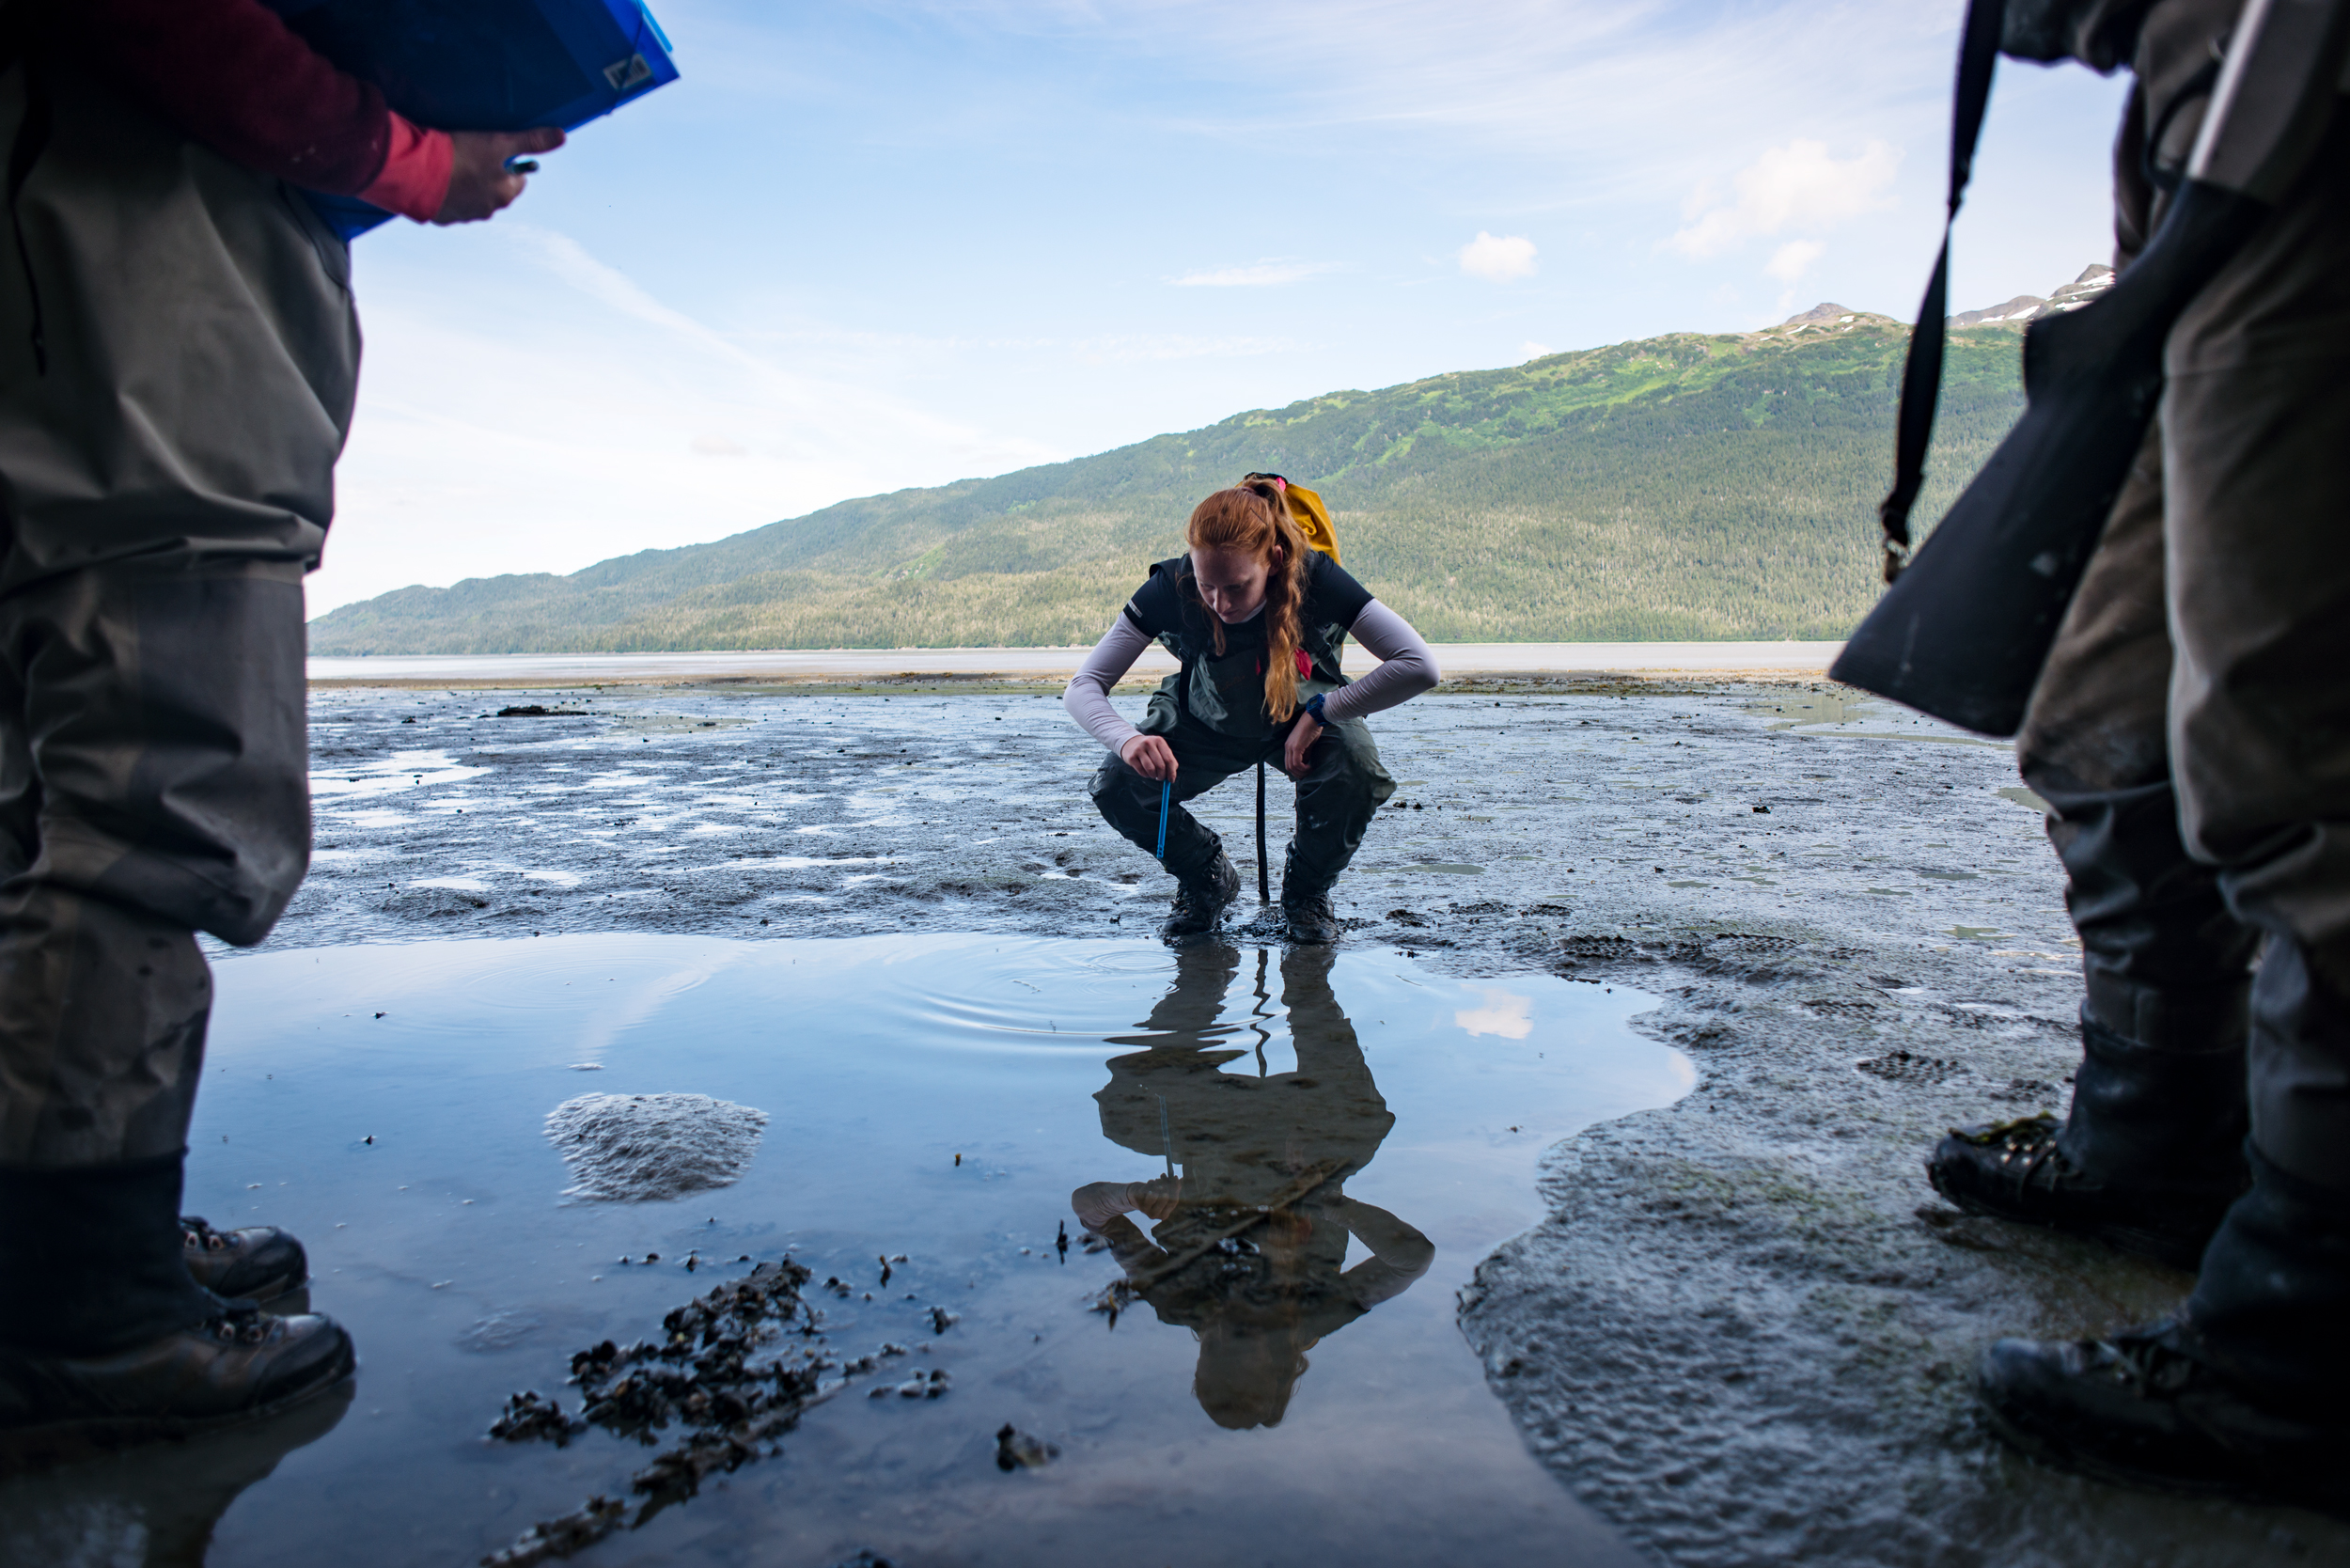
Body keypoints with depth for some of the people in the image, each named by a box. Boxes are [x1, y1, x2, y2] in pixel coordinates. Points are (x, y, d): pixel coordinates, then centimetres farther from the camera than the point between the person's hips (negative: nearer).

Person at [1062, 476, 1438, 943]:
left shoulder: (1314, 578, -32)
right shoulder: (1170, 589, -29)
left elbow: (1420, 666, -36)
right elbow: (1082, 688, -27)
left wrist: (1321, 713, -36)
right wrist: (1127, 739, -48)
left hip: (1304, 715, -1)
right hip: (1206, 724, 1)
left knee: (1359, 771, -34)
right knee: (1116, 788, -23)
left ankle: (1306, 888, -1)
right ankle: (1206, 880, 8)